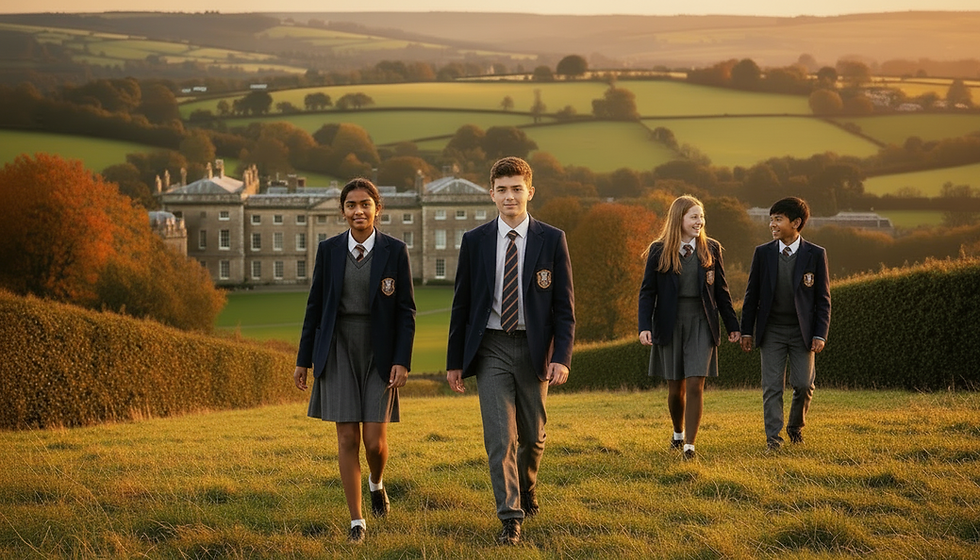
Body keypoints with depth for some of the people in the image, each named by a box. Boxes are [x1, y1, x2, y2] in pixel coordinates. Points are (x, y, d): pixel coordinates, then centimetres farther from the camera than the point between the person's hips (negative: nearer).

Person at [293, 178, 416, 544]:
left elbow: (406, 311, -3)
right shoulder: (329, 250, 0)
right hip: (338, 351, 1)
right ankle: (357, 521, 8)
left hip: (379, 353, -1)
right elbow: (315, 306, 6)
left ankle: (376, 483, 31)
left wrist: (402, 361, -11)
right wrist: (303, 359, 6)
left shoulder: (395, 251, -4)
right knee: (347, 438, -2)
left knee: (375, 440, -5)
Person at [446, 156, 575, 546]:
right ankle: (511, 519, -6)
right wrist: (454, 361, 4)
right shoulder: (474, 241, 2)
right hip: (492, 348, 0)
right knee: (500, 436, -9)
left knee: (533, 434, 13)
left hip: (534, 348, 0)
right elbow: (461, 304, 6)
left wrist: (562, 357, -11)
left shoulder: (551, 240, -1)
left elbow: (564, 305, -1)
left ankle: (526, 488, 42)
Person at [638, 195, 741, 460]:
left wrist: (732, 325, 9)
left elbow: (721, 290, 9)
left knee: (695, 385, -9)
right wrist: (644, 326, -12)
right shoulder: (659, 250, -1)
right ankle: (678, 432, 34)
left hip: (701, 323, 0)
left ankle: (689, 444, -7)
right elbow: (647, 291, -2)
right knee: (675, 387, 8)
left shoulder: (711, 249, 4)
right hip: (670, 324, 0)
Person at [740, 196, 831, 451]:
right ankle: (773, 436, 4)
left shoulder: (815, 255, -3)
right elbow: (752, 294, 6)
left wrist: (820, 334, -8)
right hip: (771, 331, 1)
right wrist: (747, 331, 3)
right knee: (772, 386, -1)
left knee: (803, 384, -3)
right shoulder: (763, 253, 1)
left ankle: (796, 425, 23)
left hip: (802, 331, -1)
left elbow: (823, 298, -1)